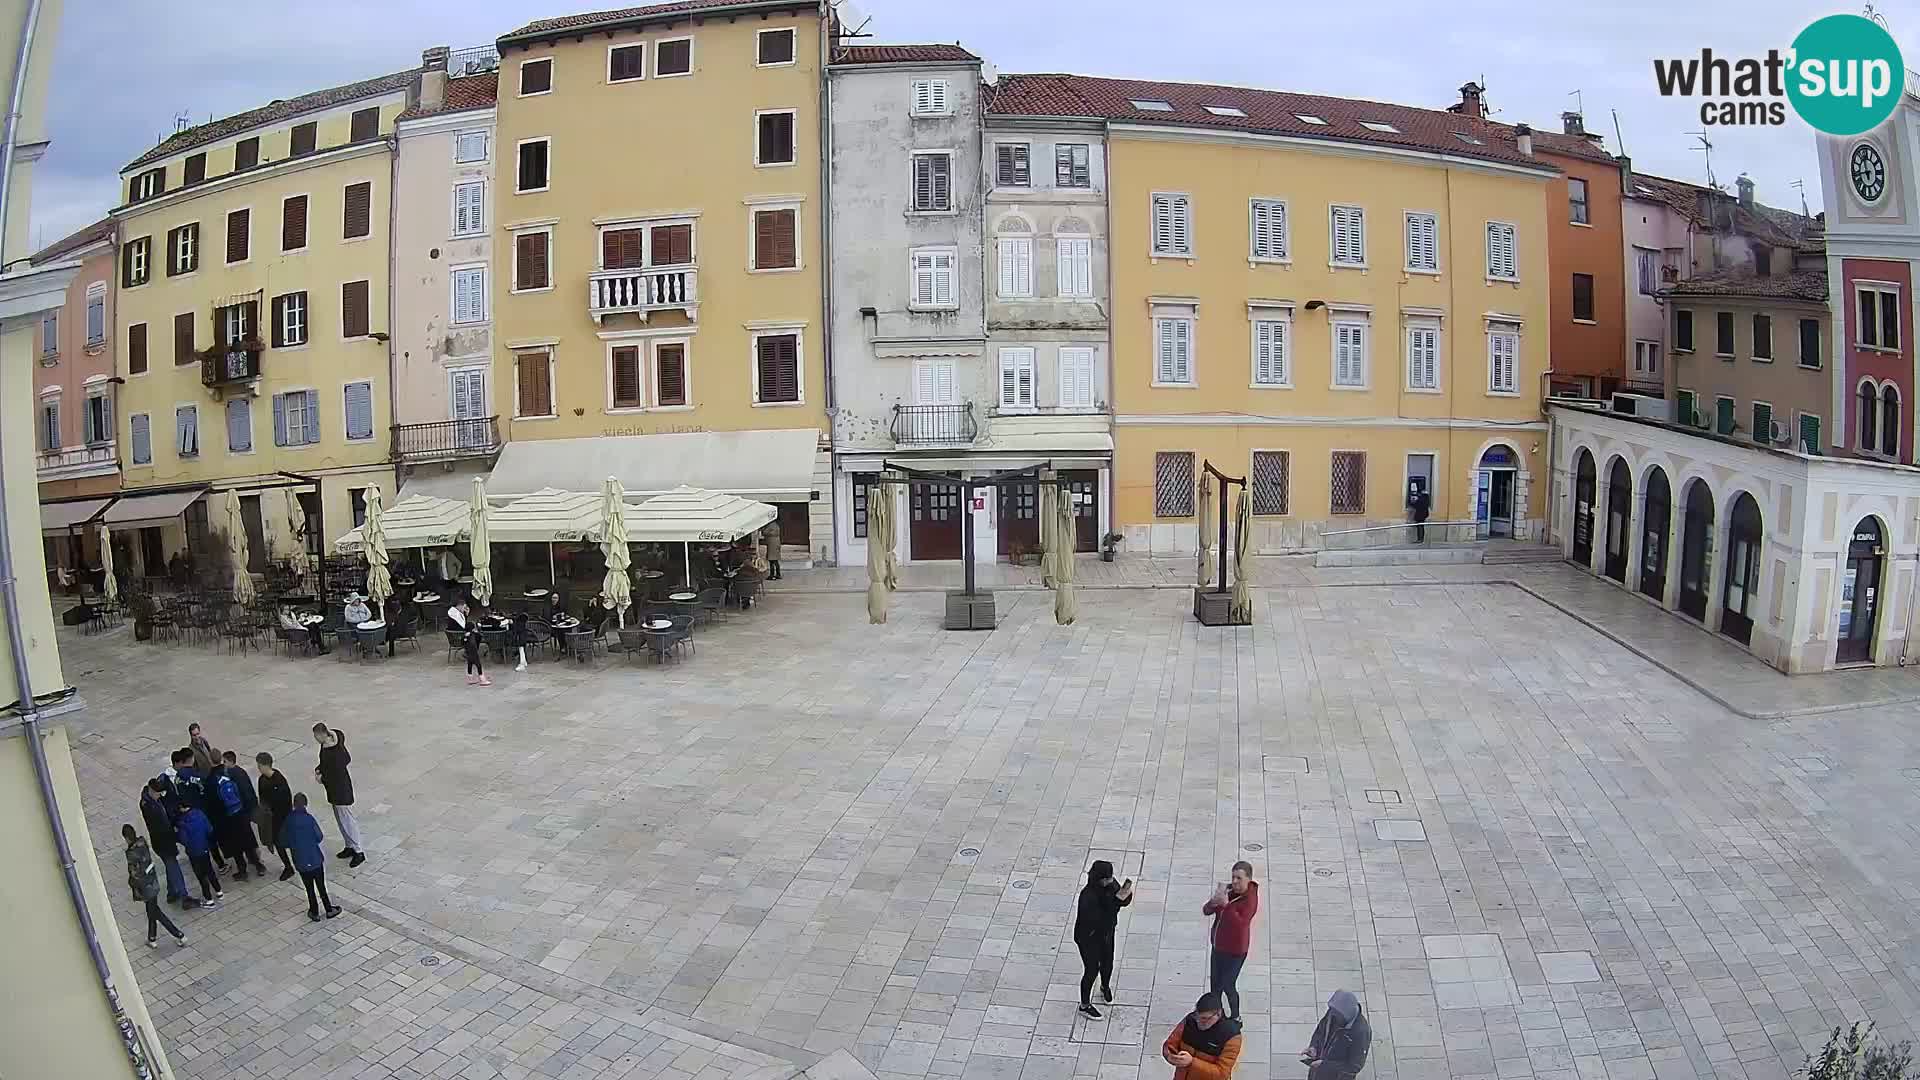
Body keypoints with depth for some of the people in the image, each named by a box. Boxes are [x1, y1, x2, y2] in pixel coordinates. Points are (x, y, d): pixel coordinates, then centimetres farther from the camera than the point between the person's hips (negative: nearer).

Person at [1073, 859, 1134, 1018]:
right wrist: (1117, 899, -40)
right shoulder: (1088, 896, -37)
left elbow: (1125, 901, -6)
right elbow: (1100, 919, -38)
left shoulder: (1111, 884, -15)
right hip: (1088, 938, -7)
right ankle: (1085, 1005, 31)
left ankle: (1105, 987, 58)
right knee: (1092, 970, 9)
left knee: (1107, 963, 26)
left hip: (1106, 933, 7)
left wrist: (1126, 892, -28)